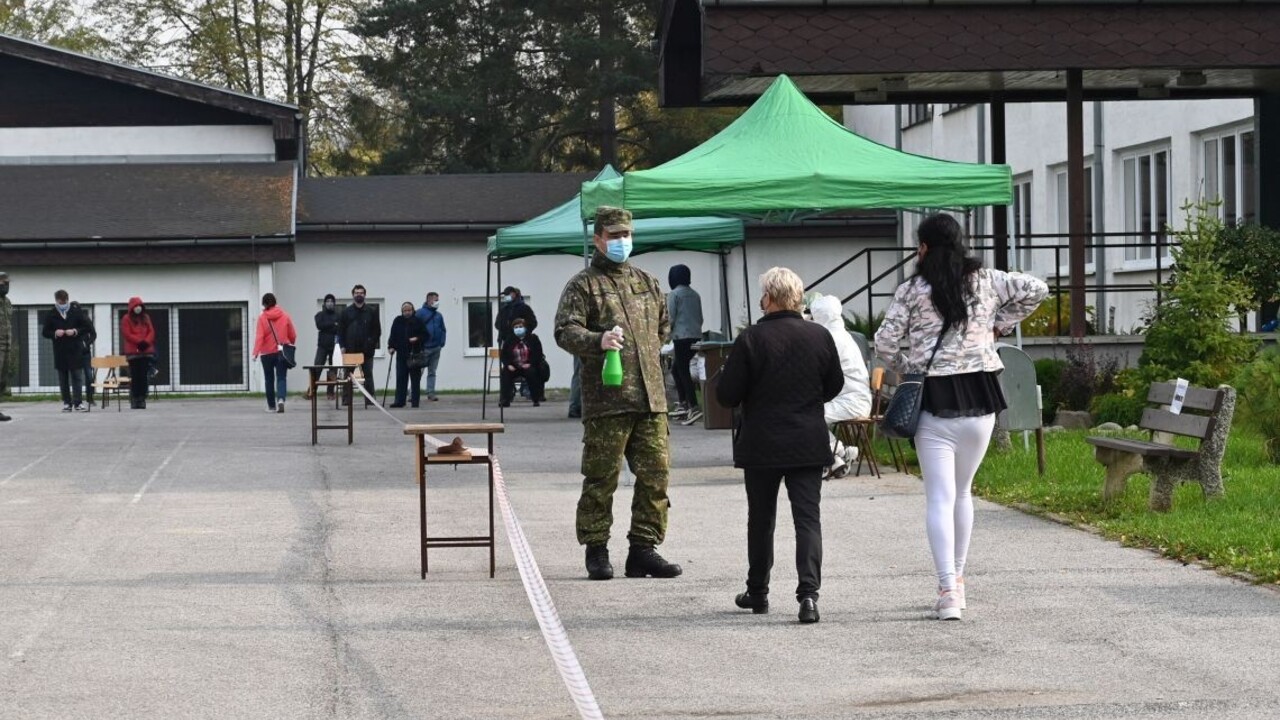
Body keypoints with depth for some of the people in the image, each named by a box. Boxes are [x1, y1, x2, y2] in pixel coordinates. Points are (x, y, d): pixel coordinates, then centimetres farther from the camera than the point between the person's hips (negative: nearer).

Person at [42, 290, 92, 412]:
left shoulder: (77, 313, 3)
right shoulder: (51, 316, 4)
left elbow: (85, 328, 6)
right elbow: (45, 332, 5)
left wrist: (75, 331, -12)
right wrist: (55, 333, -13)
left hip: (75, 350, -1)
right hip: (60, 351, 1)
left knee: (77, 377, -4)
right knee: (63, 379, 4)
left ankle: (78, 403, -4)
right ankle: (67, 403, 10)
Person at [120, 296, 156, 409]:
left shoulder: (146, 318, 14)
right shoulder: (126, 319, 2)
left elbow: (151, 332, 9)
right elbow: (127, 334, -7)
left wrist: (146, 342, -10)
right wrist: (139, 341, -16)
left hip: (146, 351, 4)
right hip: (133, 352, -4)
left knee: (144, 377, -1)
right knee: (135, 377, -6)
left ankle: (142, 399, 2)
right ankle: (134, 400, -4)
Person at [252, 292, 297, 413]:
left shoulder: (262, 318, -7)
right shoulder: (284, 316, 0)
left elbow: (259, 337, -15)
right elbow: (293, 335, 5)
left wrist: (256, 352, -18)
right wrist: (290, 346, 23)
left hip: (267, 353, -1)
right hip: (282, 352, 1)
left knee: (269, 379, 11)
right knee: (281, 377, 1)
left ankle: (272, 406, 16)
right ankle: (281, 399, -24)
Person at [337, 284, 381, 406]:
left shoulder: (371, 312, 6)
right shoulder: (346, 312, 6)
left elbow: (377, 330, 5)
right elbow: (340, 330, 5)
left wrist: (373, 344, -7)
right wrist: (342, 346, -4)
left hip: (367, 350, 0)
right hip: (350, 350, 0)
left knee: (368, 374, 3)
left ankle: (370, 399, 6)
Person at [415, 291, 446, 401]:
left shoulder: (439, 315, 13)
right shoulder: (420, 313, -5)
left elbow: (443, 330, 17)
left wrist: (442, 343, 4)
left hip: (436, 347, 6)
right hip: (424, 348, -6)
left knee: (432, 372, 9)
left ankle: (431, 393, 13)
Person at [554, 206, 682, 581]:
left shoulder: (647, 283, 18)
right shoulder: (583, 285, 1)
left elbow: (663, 325, 31)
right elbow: (565, 331, -11)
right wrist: (598, 341, -28)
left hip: (651, 397, 5)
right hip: (605, 399, -5)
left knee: (655, 474, 3)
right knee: (601, 478, -2)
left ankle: (644, 548, 11)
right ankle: (596, 551, 6)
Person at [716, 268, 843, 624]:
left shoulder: (751, 339, -13)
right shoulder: (820, 337, -2)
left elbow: (727, 394, -10)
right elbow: (834, 386, 11)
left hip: (762, 444, -2)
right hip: (808, 444, 2)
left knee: (761, 519, 13)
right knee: (808, 517, 0)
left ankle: (757, 592, 24)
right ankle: (808, 592, -15)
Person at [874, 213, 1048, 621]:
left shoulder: (912, 292, -6)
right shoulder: (986, 281, 4)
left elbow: (885, 344, -7)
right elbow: (1035, 290, 8)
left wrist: (903, 367, 13)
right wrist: (1001, 324, 15)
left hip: (934, 400, -3)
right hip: (979, 398, 3)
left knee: (940, 498, -4)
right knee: (962, 492, 18)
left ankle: (948, 590, -15)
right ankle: (957, 579, 24)